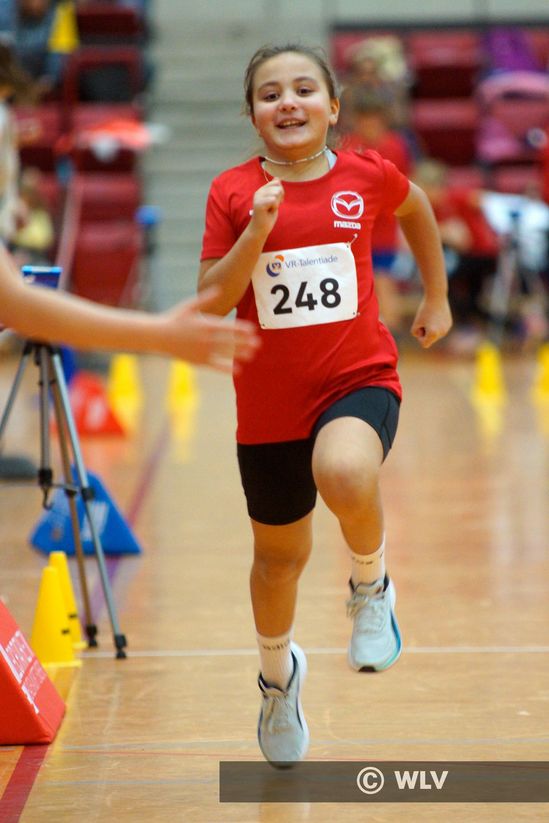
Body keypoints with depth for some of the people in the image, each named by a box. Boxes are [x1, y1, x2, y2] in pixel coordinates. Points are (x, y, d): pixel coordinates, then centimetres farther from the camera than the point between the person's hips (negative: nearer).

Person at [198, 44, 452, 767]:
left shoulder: (368, 177, -4)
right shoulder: (233, 193, -6)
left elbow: (416, 207, 19)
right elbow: (211, 304, -9)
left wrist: (437, 298, 24)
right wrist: (255, 233, -23)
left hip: (359, 380, -2)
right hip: (270, 402, 2)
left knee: (344, 475, -37)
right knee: (279, 559, 17)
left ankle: (370, 585, -5)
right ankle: (278, 674, 48)